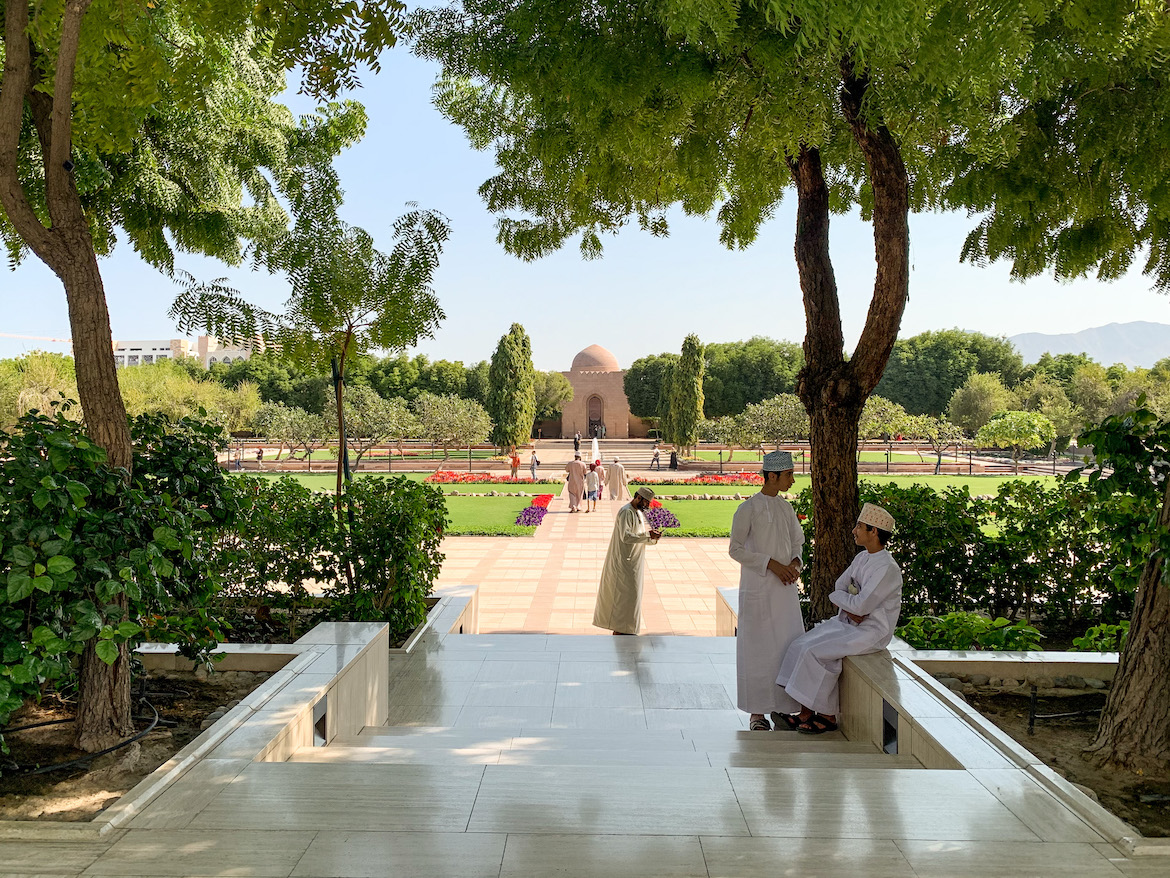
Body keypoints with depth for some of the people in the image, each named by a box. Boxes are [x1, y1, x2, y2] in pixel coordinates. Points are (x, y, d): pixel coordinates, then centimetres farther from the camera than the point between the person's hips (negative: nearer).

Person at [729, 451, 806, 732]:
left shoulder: (786, 508, 11)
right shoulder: (748, 508, -9)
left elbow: (797, 541, 21)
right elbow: (735, 548, -10)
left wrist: (795, 563, -1)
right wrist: (771, 564, -16)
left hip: (785, 587, 6)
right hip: (758, 588, -6)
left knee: (789, 645, 6)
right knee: (758, 648, -1)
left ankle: (781, 707, 18)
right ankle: (757, 713, 8)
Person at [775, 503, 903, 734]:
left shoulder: (887, 568, -20)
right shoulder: (862, 558, 9)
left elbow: (861, 605, -24)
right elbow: (839, 588, 10)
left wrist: (838, 596, -5)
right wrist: (850, 607, -11)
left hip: (871, 631, -9)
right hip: (847, 622, 9)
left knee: (815, 652, -21)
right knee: (800, 645, -7)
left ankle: (828, 716, -6)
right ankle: (806, 714, -6)